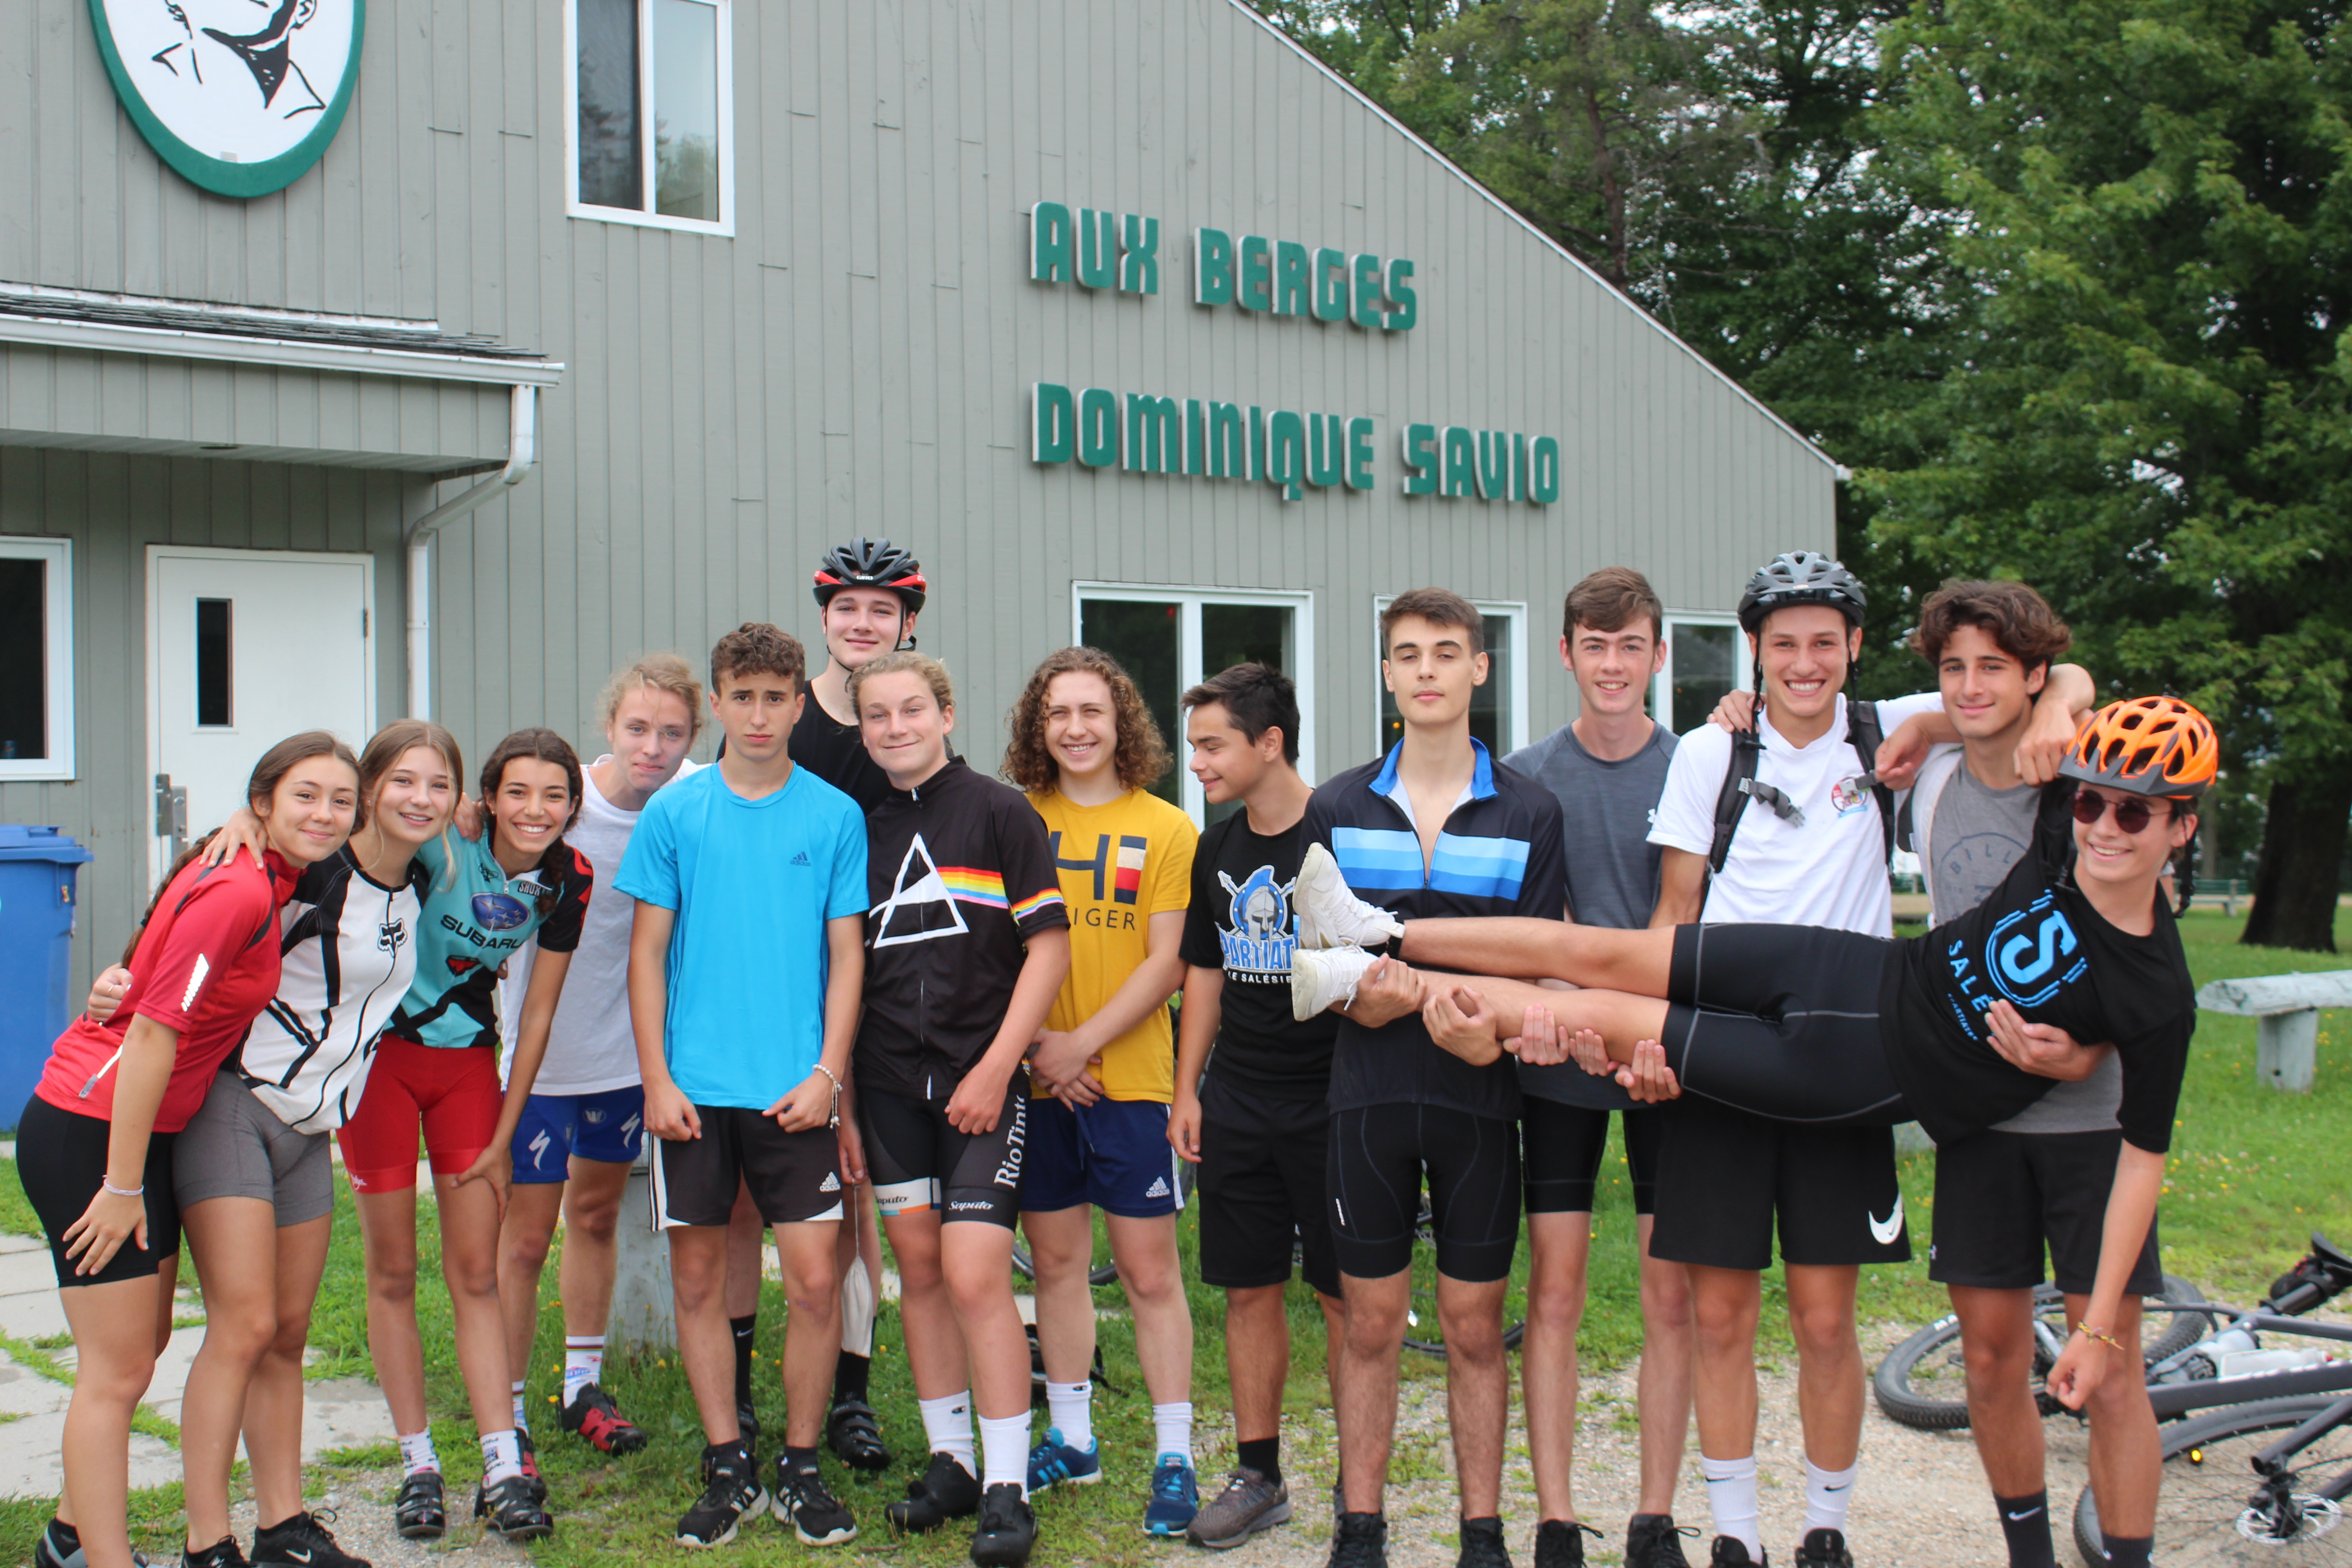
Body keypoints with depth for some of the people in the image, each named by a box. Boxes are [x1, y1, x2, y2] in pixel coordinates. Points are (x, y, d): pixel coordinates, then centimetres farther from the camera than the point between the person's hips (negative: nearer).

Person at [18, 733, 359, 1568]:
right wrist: (123, 1186, -20)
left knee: (142, 1346, 20)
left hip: (140, 1130, 10)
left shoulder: (263, 879, 6)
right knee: (118, 1371, -4)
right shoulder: (238, 891, -22)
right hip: (90, 1133, -10)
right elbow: (153, 1034, -23)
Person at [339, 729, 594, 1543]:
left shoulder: (568, 880, -8)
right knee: (393, 1271, 4)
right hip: (379, 1048, -3)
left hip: (468, 1057, 3)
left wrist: (502, 1137, 2)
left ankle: (503, 1473, 4)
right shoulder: (446, 844, -21)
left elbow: (538, 1014, 0)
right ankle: (418, 1467, 14)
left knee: (476, 1274, 2)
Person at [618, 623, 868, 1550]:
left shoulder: (835, 816, 2)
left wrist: (827, 1073, -6)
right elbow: (648, 954, 4)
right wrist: (656, 1078, -3)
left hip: (795, 1089, -1)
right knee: (697, 1279, 7)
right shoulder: (674, 813, 3)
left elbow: (847, 954, 4)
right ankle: (728, 1469, 20)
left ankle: (800, 1467, 15)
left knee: (814, 1281, -2)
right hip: (694, 1088, 1)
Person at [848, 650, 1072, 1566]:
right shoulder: (860, 830, 10)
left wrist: (996, 1069, -10)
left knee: (974, 1277, -11)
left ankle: (1007, 1490, -2)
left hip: (982, 1082, -4)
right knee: (918, 1266, 9)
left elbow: (1049, 947, -4)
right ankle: (950, 1462, 22)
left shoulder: (999, 813, -2)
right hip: (887, 1082, 5)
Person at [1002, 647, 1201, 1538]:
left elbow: (1165, 964, -6)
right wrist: (1029, 1044, -7)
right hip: (1037, 1084, 3)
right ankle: (1071, 1439, 25)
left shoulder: (1165, 830, -2)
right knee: (1055, 1262, 12)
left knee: (1149, 1271, -1)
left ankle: (1174, 1458, 8)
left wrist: (1081, 1044, -14)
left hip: (1131, 1077, -3)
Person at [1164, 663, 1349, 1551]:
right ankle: (1258, 1476, 20)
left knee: (1344, 1295, 1)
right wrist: (1187, 1093, 13)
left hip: (1330, 1101, -6)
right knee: (1249, 1290, 10)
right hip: (1237, 1103, 6)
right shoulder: (1217, 852, 11)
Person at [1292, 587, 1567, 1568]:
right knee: (1371, 1322, 6)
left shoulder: (1528, 813, 3)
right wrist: (1361, 1000, -15)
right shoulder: (1337, 810, 6)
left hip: (1479, 1093, -1)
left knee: (1475, 1327, 6)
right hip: (1368, 1093, 1)